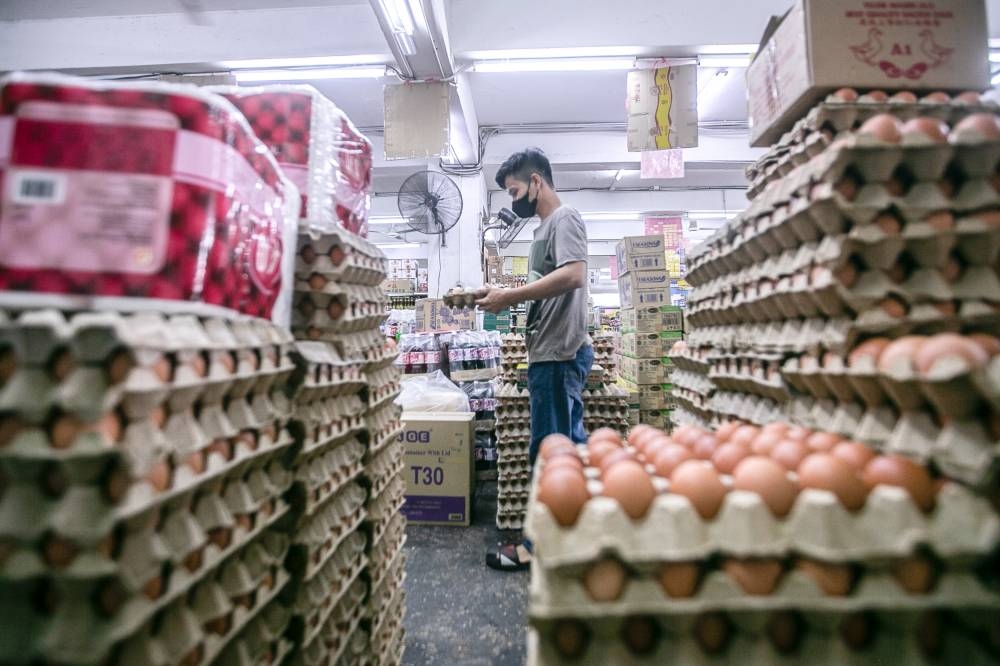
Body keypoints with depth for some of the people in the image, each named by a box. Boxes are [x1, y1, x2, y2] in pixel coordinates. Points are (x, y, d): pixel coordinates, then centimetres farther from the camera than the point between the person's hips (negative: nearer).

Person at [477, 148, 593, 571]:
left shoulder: (565, 219, -7)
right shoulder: (547, 227, 21)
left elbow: (572, 276, -23)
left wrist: (509, 296, -20)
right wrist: (508, 298, 7)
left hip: (559, 354, -10)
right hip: (552, 353, 10)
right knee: (570, 447, 16)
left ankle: (539, 545, 10)